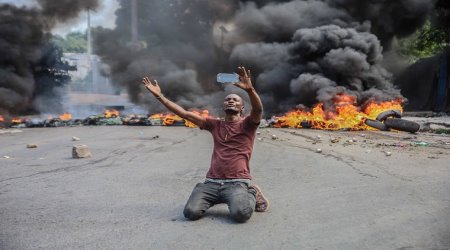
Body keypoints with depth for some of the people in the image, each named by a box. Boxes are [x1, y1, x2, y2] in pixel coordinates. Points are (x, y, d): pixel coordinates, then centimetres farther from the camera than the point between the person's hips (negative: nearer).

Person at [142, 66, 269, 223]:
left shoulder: (247, 125, 7)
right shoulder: (215, 125, 17)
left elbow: (258, 109, -16)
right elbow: (184, 113, 13)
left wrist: (250, 89, -36)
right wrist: (159, 96, 8)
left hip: (237, 183, -4)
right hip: (212, 182, 4)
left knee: (241, 214, -32)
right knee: (191, 212, -19)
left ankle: (250, 194, 5)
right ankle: (218, 198, 14)